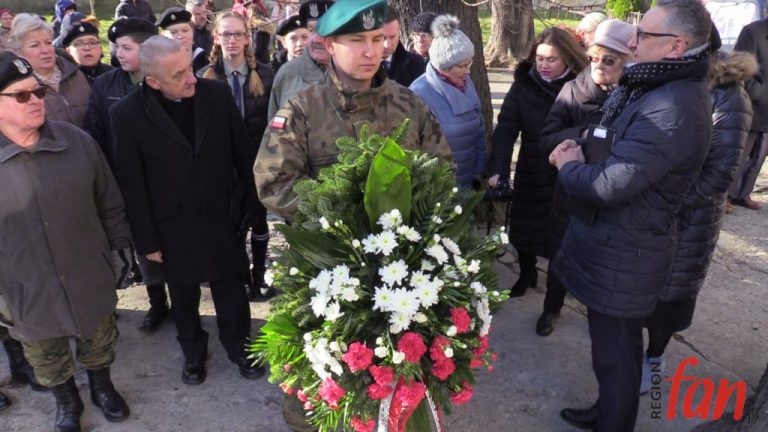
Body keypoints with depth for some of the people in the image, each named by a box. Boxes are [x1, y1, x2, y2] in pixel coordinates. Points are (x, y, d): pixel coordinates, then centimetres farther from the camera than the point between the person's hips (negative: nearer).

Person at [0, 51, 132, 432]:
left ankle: (102, 386, 53)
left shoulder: (77, 141, -10)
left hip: (90, 279, 1)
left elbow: (109, 202, 1)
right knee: (47, 360, 23)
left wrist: (120, 248, 3)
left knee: (100, 342, 24)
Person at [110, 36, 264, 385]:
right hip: (173, 227, -1)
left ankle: (239, 346, 41)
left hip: (222, 217, 1)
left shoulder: (217, 94, -11)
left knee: (231, 289, 17)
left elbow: (242, 151, -1)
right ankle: (193, 353, 44)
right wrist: (147, 239, -7)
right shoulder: (126, 114, -15)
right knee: (184, 297, 19)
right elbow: (131, 184, -10)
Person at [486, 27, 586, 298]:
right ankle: (527, 273, 38)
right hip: (532, 173, 2)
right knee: (524, 226, 13)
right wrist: (497, 169, -27)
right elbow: (505, 128, -15)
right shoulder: (524, 84, -7)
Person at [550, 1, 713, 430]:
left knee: (616, 354, 9)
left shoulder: (674, 108, -27)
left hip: (623, 255, -10)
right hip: (617, 242, 10)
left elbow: (610, 185, -30)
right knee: (614, 345, 26)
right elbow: (613, 146, 17)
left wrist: (569, 166, -11)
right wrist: (579, 149, -3)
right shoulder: (657, 90, 8)